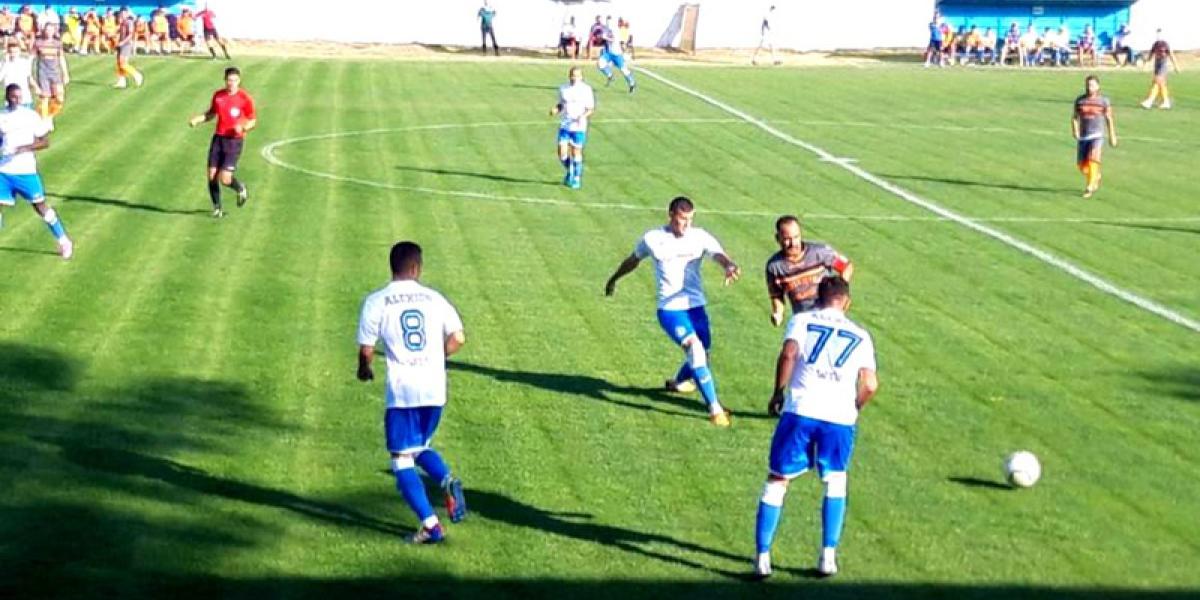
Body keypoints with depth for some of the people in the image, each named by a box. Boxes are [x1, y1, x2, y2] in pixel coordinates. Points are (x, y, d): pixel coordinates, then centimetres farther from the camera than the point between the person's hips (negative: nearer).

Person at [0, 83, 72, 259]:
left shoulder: (30, 116, -2)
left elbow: (45, 142, -3)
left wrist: (26, 148, -17)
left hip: (26, 170, -2)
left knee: (40, 206, 0)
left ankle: (64, 242, 12)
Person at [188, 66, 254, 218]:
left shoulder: (245, 99, -7)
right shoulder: (218, 95, 6)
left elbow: (253, 121, 0)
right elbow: (211, 114, 21)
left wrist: (243, 127, -20)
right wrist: (197, 119, 5)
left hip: (234, 140, -4)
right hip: (218, 138, 4)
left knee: (225, 178, -12)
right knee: (212, 175, -1)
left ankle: (241, 189, 23)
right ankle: (217, 209, 16)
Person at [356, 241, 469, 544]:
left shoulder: (376, 302, -2)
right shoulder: (434, 299, 7)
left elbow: (366, 350, -3)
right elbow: (458, 339, 2)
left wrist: (364, 369, 19)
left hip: (402, 390, -4)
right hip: (435, 389, 4)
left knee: (402, 458, 5)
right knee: (421, 447, 23)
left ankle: (430, 525, -5)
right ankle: (448, 480, -7)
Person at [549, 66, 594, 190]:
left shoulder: (586, 89, -5)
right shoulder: (563, 88, 6)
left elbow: (591, 109, -4)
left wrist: (583, 116, -23)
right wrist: (555, 109, -5)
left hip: (579, 126, -3)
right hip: (564, 126, 3)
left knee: (576, 152, 2)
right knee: (562, 153, -4)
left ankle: (577, 179, 19)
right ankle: (570, 172, 25)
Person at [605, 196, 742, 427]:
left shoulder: (700, 237, -3)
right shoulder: (652, 239, -3)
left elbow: (720, 255, -20)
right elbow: (632, 261, 15)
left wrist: (730, 266, -44)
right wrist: (614, 279, 29)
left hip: (696, 307, 3)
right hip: (670, 310, -3)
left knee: (701, 357, 15)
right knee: (695, 349, -24)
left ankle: (676, 382, 50)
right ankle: (715, 409, -23)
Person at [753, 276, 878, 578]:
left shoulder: (801, 321, 12)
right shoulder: (860, 336, 18)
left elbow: (788, 355, -7)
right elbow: (870, 385, 8)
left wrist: (778, 392, 6)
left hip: (800, 411, -1)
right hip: (840, 417, 1)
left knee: (777, 481, 11)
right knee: (835, 482, 21)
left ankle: (762, 557, 8)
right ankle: (828, 556, 14)